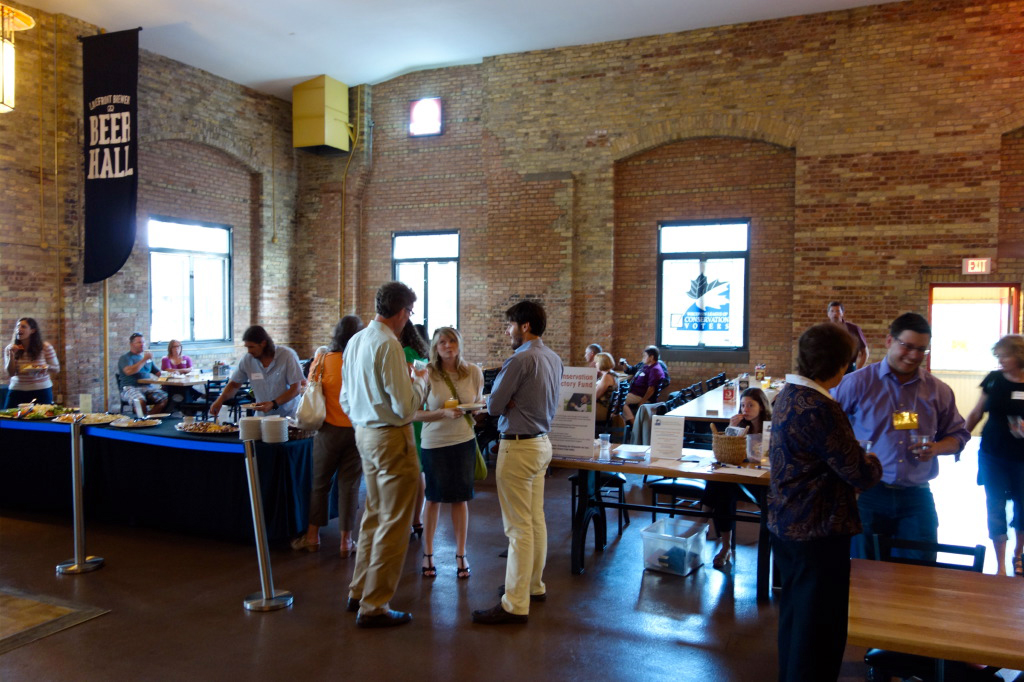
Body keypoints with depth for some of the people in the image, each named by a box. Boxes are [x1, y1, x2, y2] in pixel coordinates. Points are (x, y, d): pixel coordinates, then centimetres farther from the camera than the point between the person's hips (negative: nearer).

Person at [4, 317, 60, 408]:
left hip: (41, 391, -2)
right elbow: (10, 373, -1)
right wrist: (12, 355, -12)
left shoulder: (45, 347, -4)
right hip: (17, 391, 2)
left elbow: (56, 369, 3)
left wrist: (47, 367, -19)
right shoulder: (9, 349, 3)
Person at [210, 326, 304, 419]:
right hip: (262, 416, 3)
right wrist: (220, 401, -4)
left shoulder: (287, 355, -10)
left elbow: (296, 388, -11)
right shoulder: (246, 359, 1)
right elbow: (234, 384, 13)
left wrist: (273, 404, -21)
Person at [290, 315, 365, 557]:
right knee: (349, 485, 7)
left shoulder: (323, 359, -7)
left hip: (329, 430, 0)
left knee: (320, 483, 14)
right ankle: (346, 540, 13)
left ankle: (312, 535, 24)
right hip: (357, 430, 0)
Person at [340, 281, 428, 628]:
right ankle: (374, 606, 10)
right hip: (391, 437, -9)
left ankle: (359, 592, 32)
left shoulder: (355, 342, 8)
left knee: (373, 514, 20)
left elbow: (346, 400, 16)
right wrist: (420, 380, -4)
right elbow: (405, 405, -21)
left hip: (364, 433, 9)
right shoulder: (388, 345, -20)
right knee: (393, 522, 2)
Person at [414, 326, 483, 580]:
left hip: (464, 440, 2)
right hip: (435, 442, -2)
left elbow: (480, 404, 12)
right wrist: (444, 413, -24)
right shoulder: (427, 374, -11)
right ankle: (428, 553, 27)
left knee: (460, 498, 9)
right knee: (433, 498, 10)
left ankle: (461, 555, 23)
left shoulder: (473, 372, -2)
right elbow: (416, 414, -12)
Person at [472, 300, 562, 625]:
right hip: (542, 442, 9)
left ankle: (515, 605, 2)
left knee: (518, 526, -4)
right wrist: (513, 403, 3)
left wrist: (505, 402, 5)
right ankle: (534, 585, 31)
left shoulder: (520, 360, -19)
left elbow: (493, 406, -16)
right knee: (536, 519, 18)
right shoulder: (553, 359, 9)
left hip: (519, 447, -9)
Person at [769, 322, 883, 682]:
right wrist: (873, 463, 0)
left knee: (794, 618, 22)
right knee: (821, 626, 4)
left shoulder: (788, 396, 5)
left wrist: (857, 455, 6)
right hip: (818, 532, -10)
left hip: (786, 526, 10)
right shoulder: (820, 409, -25)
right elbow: (860, 474, -20)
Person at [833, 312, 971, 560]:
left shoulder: (938, 391, 7)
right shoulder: (858, 383, -4)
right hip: (868, 493, -2)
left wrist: (937, 448, -4)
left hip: (917, 496, 3)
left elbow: (958, 434, 17)